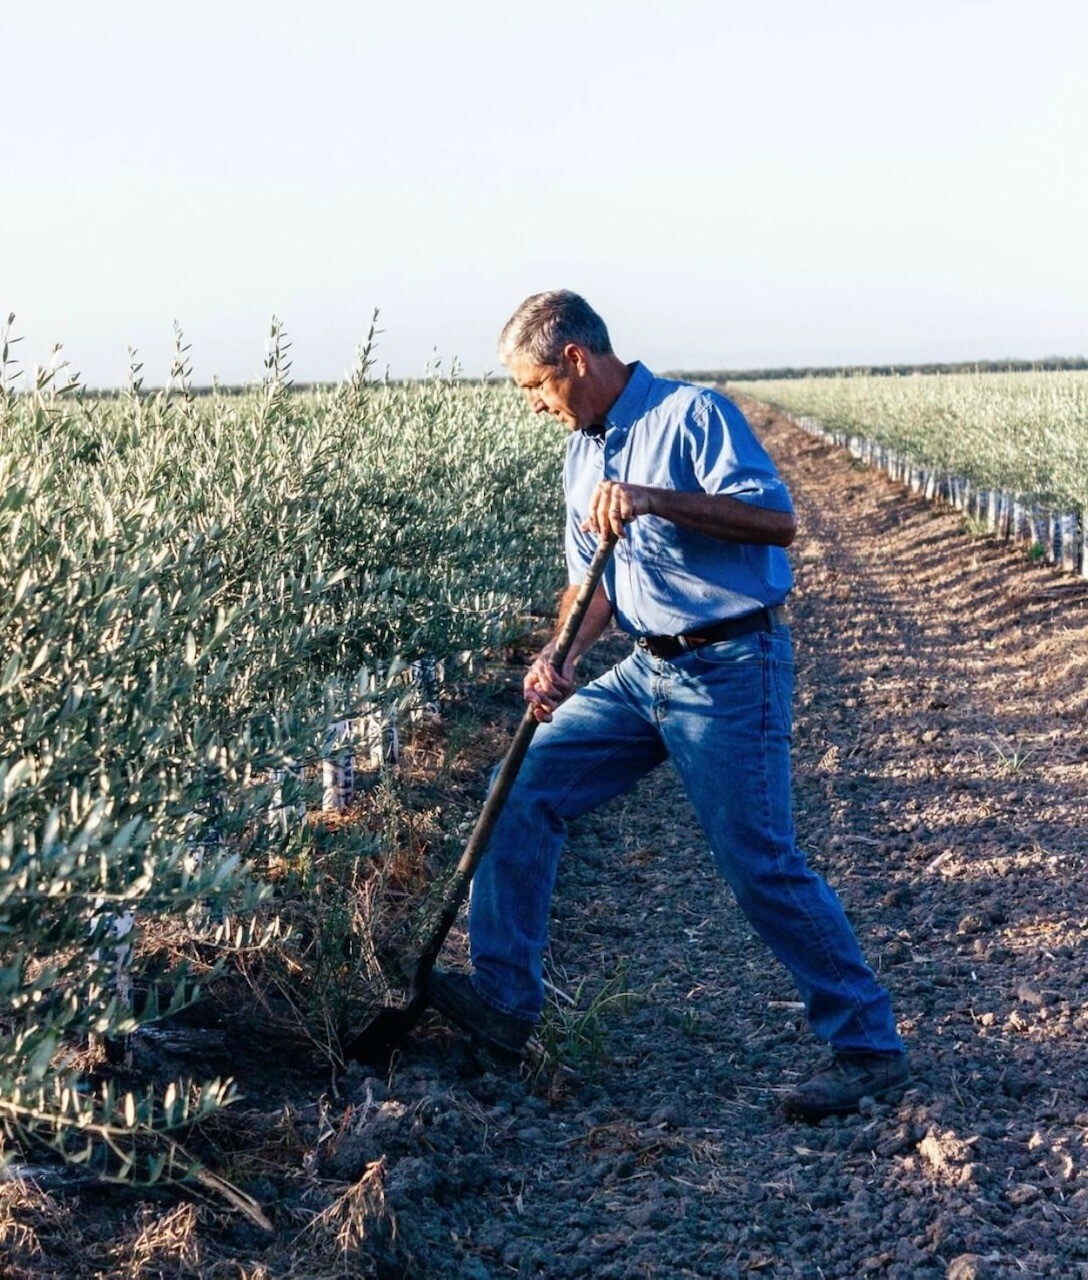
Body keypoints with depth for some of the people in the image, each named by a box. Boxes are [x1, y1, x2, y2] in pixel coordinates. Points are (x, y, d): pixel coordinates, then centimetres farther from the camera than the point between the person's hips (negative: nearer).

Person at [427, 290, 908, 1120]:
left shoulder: (692, 416, -12)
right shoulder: (583, 452, 13)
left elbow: (778, 519, -21)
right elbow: (592, 580, 12)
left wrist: (653, 499, -30)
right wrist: (559, 658, -7)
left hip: (732, 671, -8)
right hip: (646, 671, 8)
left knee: (760, 865, -9)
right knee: (527, 792, 1)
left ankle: (870, 1048, 6)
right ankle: (505, 999, 9)